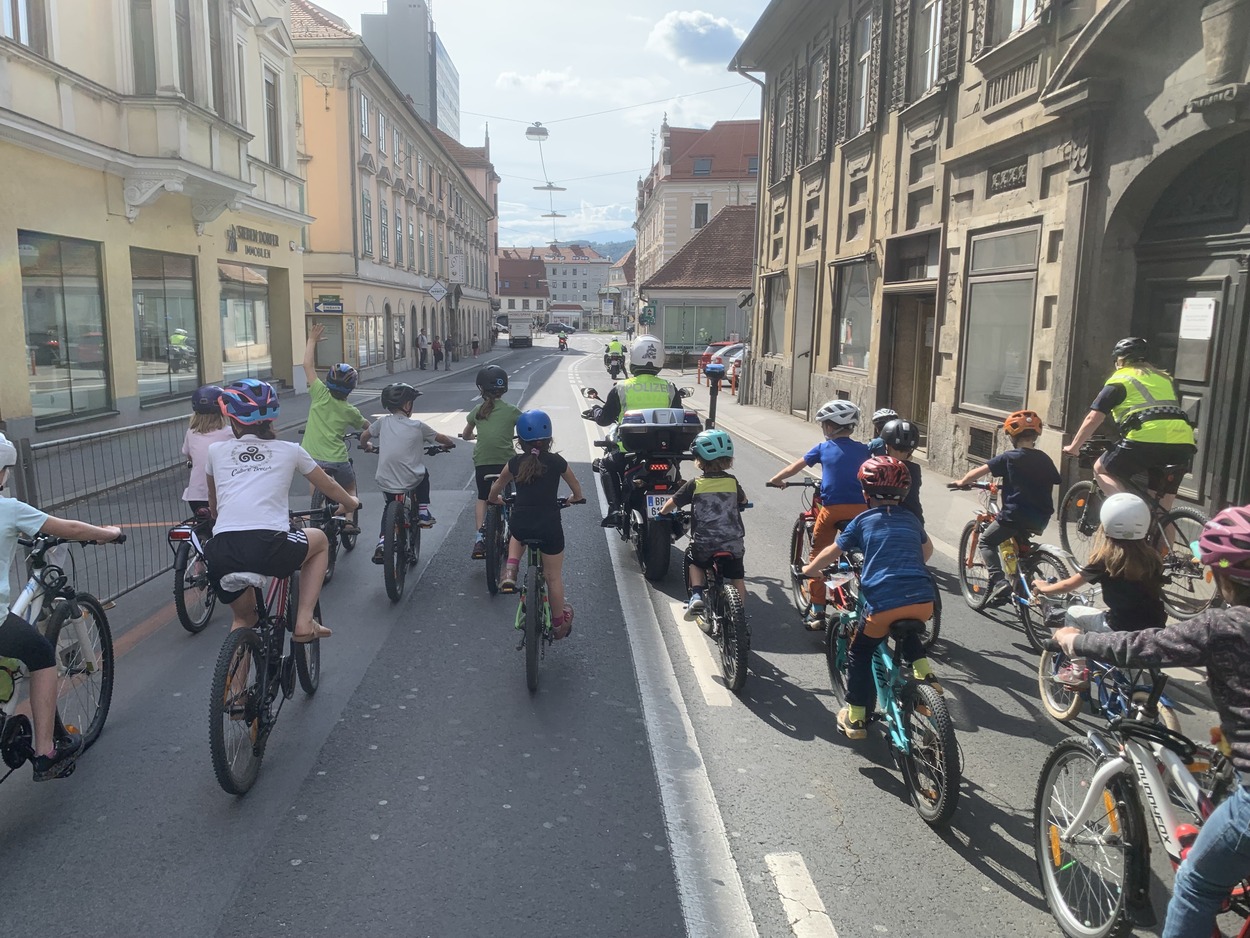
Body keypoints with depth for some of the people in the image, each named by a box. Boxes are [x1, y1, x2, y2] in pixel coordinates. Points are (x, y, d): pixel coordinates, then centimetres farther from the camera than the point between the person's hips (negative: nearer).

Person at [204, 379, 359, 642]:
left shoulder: (216, 451, 18)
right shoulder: (290, 450, 15)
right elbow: (329, 486, 30)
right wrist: (350, 503, 51)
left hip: (222, 553, 3)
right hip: (269, 548, -3)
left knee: (243, 617, 30)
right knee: (319, 539, 29)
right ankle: (304, 621, 19)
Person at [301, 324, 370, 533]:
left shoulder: (320, 395, -4)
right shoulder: (350, 411, 3)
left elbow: (307, 365, 1)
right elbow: (365, 425, 24)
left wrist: (312, 340, 10)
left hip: (313, 458, 0)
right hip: (337, 460, 0)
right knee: (350, 490, 24)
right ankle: (350, 520, 4)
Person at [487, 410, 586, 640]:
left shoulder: (515, 463, 0)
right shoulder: (557, 462, -2)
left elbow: (495, 490, 15)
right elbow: (576, 488, 14)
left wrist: (495, 499, 38)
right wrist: (575, 499, 37)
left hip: (520, 525, 1)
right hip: (550, 528, -1)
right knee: (554, 576, 16)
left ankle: (510, 573, 14)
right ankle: (559, 622, 29)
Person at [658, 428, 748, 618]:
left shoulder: (695, 484, -8)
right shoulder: (732, 482, 0)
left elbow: (670, 505, -2)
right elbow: (744, 500, 22)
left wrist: (663, 512, 19)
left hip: (704, 544, -1)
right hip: (733, 544, 1)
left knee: (696, 563, 28)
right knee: (738, 578, 18)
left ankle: (696, 595, 7)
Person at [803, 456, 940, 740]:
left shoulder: (862, 521, 8)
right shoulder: (910, 520, 19)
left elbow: (830, 554, 12)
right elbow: (927, 550, 38)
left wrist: (809, 570, 30)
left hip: (883, 603, -4)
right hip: (923, 601, 4)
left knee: (859, 653, 18)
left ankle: (855, 717, 22)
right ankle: (923, 672, 17)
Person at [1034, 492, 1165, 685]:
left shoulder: (1106, 560, -7)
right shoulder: (1151, 557, 4)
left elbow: (1068, 585, 1)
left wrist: (1044, 588, 19)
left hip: (1121, 630, -5)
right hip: (1155, 632, 5)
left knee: (1073, 614, 15)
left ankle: (1078, 670, 14)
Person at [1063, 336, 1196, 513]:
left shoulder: (1119, 380, 12)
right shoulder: (1167, 378, 29)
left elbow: (1093, 419, 8)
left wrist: (1074, 447, 18)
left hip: (1146, 440, -5)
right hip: (1183, 443, 6)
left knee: (1101, 469, 17)